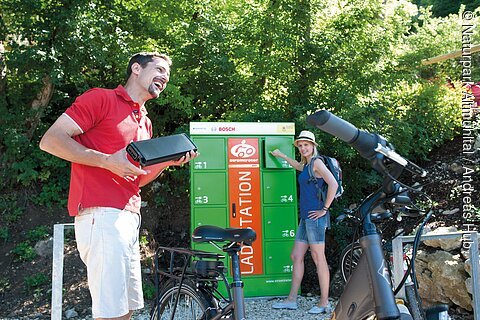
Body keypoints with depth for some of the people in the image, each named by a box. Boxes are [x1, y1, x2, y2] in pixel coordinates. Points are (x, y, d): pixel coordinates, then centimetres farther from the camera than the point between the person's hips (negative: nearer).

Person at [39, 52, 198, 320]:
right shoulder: (101, 98, -1)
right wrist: (107, 161, -17)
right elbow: (51, 140, -8)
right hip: (102, 215, -9)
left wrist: (168, 161, 8)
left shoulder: (146, 123, 23)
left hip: (128, 216, 9)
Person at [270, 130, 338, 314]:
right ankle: (291, 300, 16)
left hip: (315, 217, -10)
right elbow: (298, 166, 45)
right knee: (296, 257, 10)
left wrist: (324, 209, -16)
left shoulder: (317, 162, -8)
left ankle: (324, 303, 4)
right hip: (305, 218, 10)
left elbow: (333, 184, -20)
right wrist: (281, 155, 54)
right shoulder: (306, 165, 18)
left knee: (319, 259, -4)